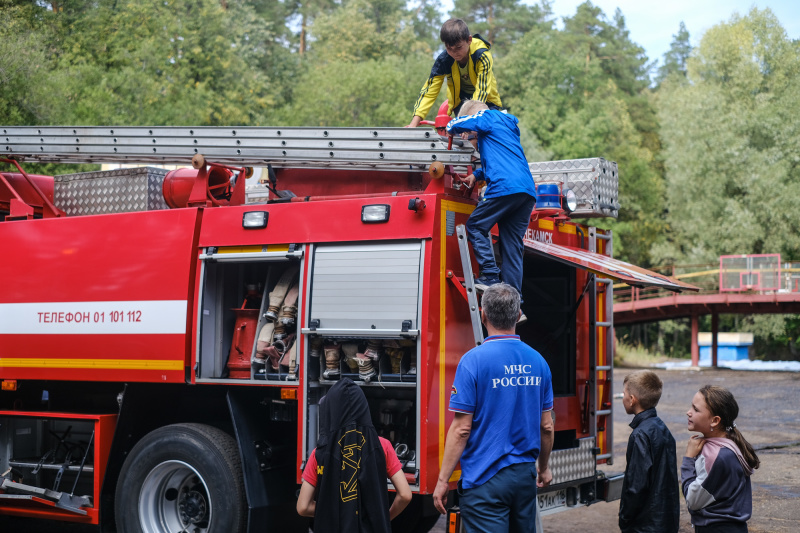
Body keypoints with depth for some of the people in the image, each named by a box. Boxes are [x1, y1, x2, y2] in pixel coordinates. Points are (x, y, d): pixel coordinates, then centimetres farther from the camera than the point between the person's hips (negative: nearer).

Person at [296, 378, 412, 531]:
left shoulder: (321, 452, -5)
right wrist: (386, 517, 10)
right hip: (374, 528, 0)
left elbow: (303, 507, -5)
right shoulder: (381, 446, -4)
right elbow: (405, 495, -7)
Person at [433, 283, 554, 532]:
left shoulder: (473, 360, -13)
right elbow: (546, 426, 10)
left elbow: (461, 429, -14)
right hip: (525, 475, 6)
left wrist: (443, 480, -8)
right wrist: (544, 468, 25)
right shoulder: (538, 361, 4)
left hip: (485, 479, -6)